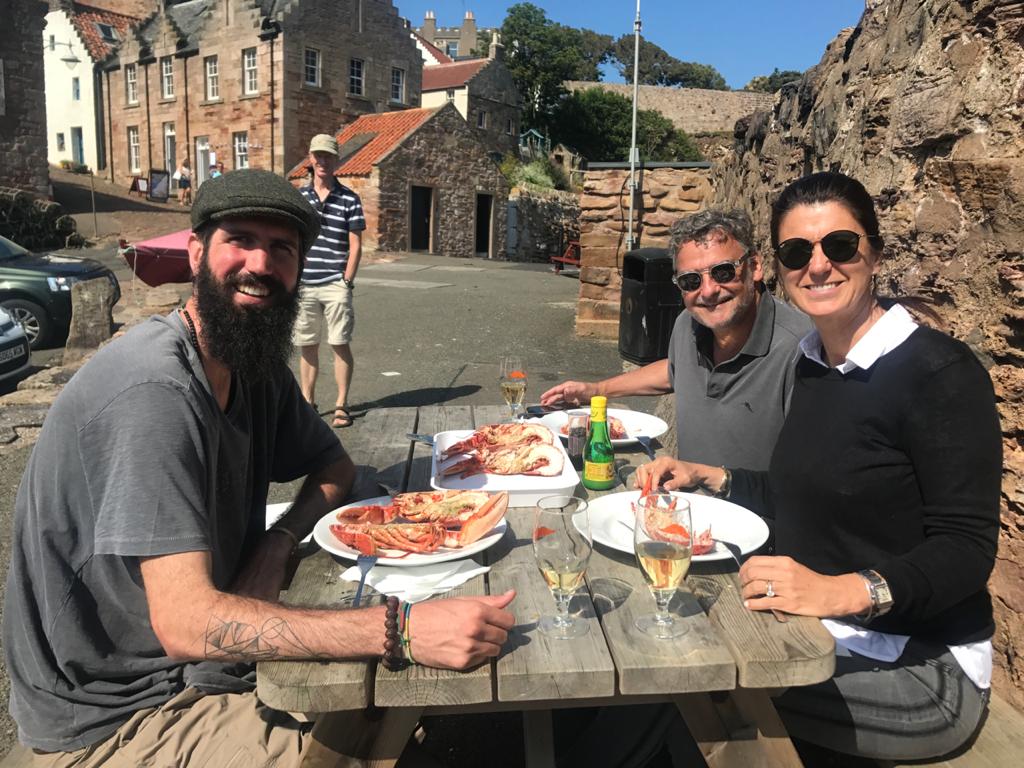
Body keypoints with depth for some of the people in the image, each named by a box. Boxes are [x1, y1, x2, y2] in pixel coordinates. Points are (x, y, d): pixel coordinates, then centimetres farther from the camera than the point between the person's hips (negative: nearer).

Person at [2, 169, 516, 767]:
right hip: (113, 719, -7)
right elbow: (184, 621, -34)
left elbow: (334, 464, 11)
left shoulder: (257, 367, -1)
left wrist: (279, 542, -12)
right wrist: (400, 628, -42)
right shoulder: (155, 392, -29)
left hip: (208, 654, 8)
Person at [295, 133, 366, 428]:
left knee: (340, 345, -1)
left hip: (335, 285, -3)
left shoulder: (349, 199, 1)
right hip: (303, 285, 3)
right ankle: (307, 403, 20)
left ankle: (342, 405, 9)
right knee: (306, 346, 9)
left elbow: (355, 246, -1)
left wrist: (346, 282, -8)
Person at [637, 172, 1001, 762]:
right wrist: (706, 477, 4)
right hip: (820, 633, 6)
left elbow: (967, 548, -19)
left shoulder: (941, 374, -17)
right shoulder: (813, 362, 5)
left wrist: (847, 591, -35)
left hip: (920, 668, -6)